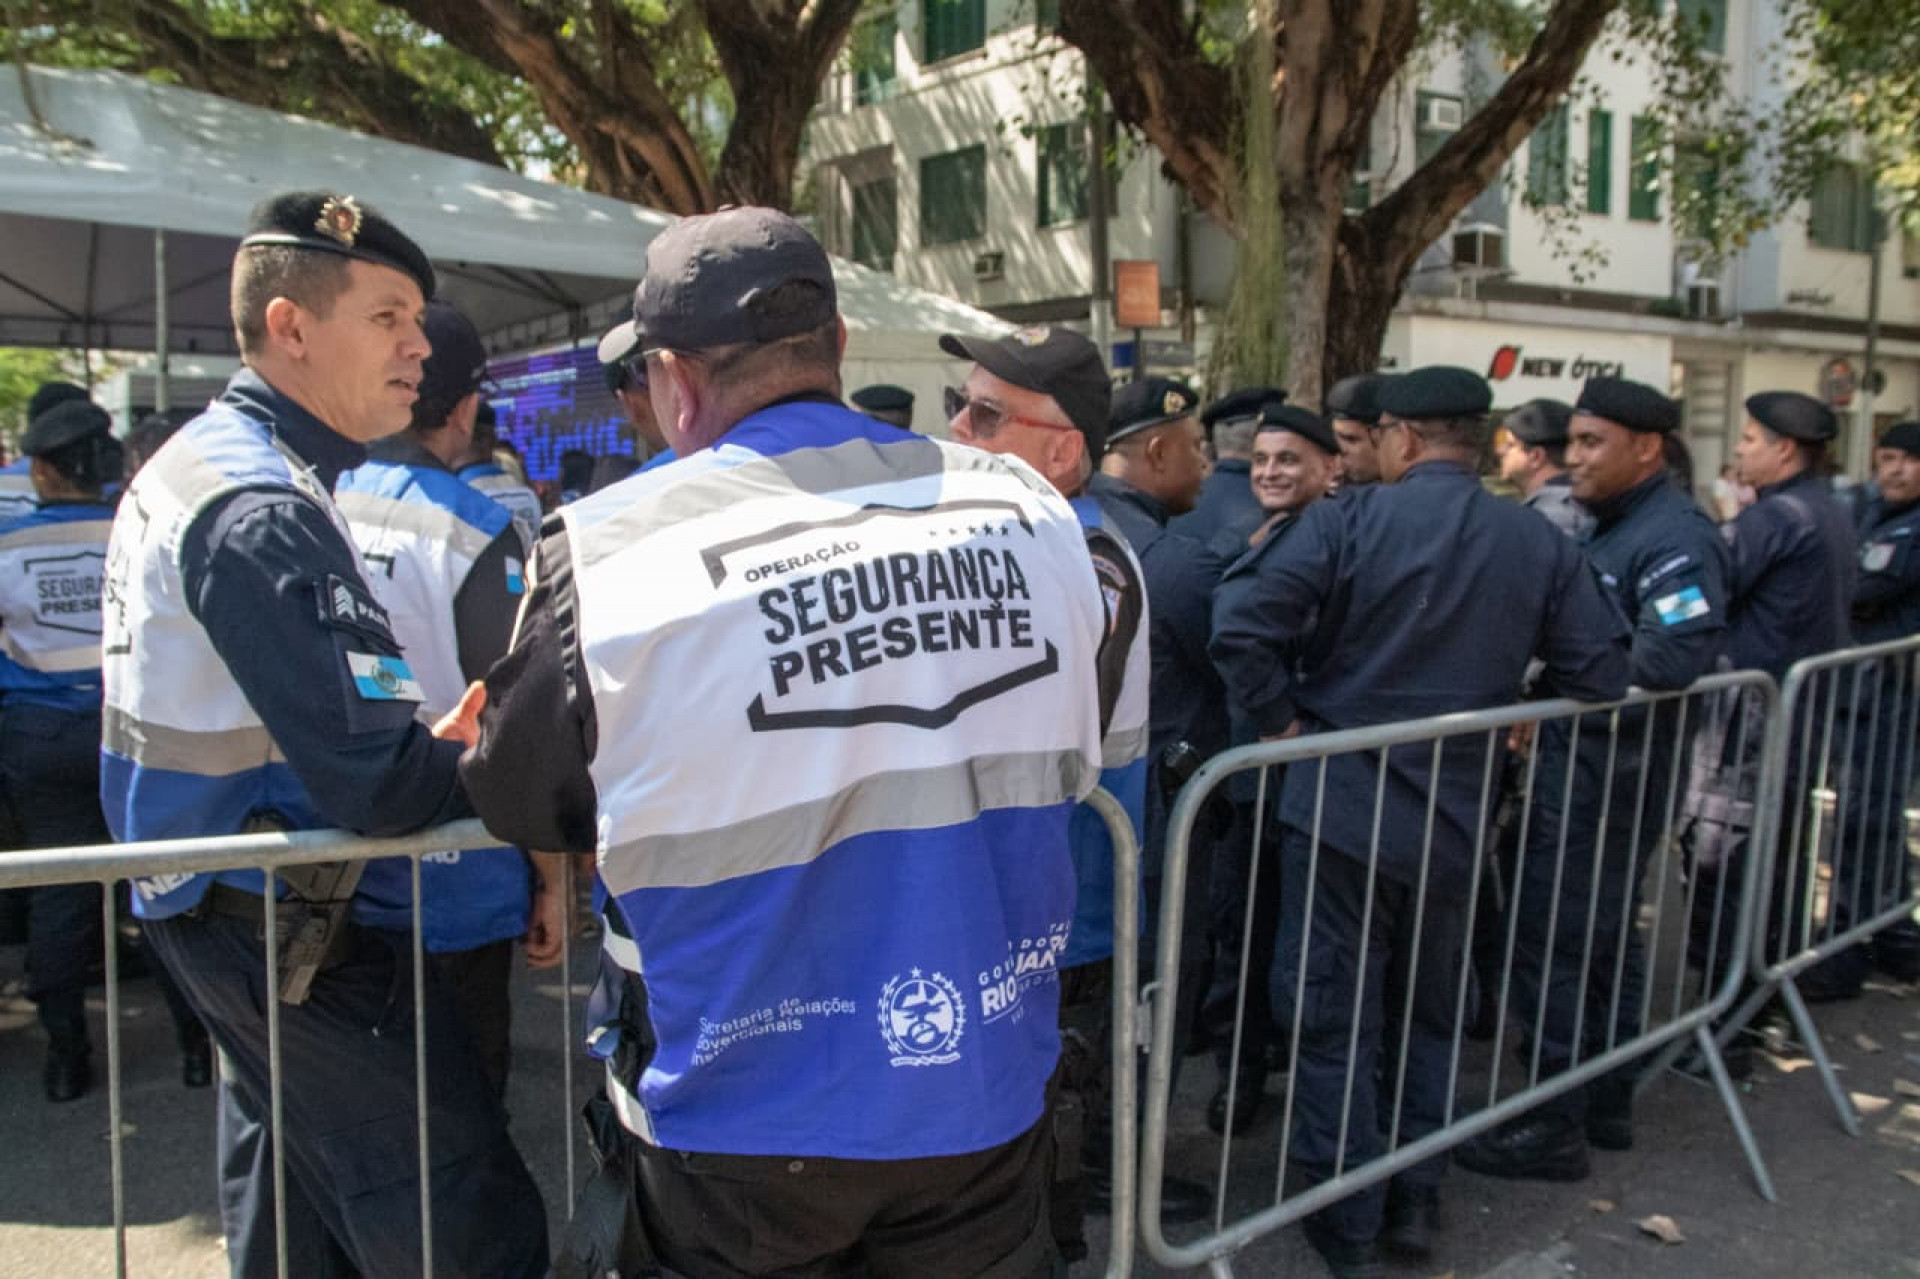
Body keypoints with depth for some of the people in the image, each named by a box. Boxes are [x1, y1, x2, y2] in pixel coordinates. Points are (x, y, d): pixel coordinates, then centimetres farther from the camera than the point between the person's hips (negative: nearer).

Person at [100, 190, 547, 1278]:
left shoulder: (192, 464, 9)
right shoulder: (265, 513, -24)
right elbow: (372, 786, -28)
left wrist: (439, 735, 3)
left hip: (223, 907, 11)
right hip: (293, 932, -10)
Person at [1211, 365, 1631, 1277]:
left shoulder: (1346, 522, -11)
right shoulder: (1540, 543, 1)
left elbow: (1240, 625, -21)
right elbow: (1600, 671, 1)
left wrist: (1281, 720, -9)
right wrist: (1508, 712, 14)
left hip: (1340, 807, -4)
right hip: (1454, 817, 4)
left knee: (1335, 1020, 9)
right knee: (1429, 1012, 22)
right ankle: (1415, 1203, 30)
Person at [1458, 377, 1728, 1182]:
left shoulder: (1676, 537, -15)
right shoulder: (1611, 526, 14)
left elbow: (1678, 654, -28)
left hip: (1609, 775, -10)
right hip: (1584, 763, 10)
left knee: (1554, 943, -3)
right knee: (1606, 937, 18)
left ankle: (1555, 1127, 9)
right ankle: (1606, 1104, 32)